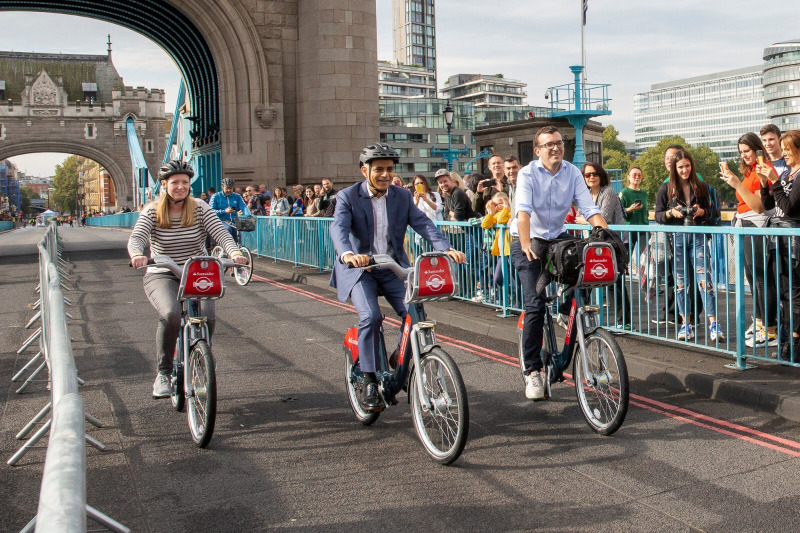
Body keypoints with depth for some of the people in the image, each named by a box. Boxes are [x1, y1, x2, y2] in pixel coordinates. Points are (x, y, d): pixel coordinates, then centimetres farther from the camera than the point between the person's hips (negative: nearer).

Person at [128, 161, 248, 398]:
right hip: (162, 276, -1)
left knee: (206, 315, -25)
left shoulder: (200, 209, -1)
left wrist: (234, 252, -34)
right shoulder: (152, 212, -3)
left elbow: (220, 233, -13)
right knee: (171, 314, -31)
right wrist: (136, 254, -41)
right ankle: (163, 373, -12)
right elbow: (136, 237, -17)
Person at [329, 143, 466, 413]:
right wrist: (347, 254, -44)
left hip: (394, 268, 3)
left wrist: (446, 248, -26)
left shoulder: (403, 196, 6)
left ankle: (400, 360, 14)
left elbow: (423, 223, -7)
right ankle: (370, 383, -10)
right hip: (360, 269, -3)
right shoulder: (348, 197, -4)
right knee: (370, 316, -25)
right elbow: (339, 228, -21)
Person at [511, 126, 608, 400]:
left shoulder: (573, 173, -2)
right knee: (535, 304, -14)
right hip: (527, 242, -4)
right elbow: (523, 211, -28)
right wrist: (526, 244, -44)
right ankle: (532, 371, -6)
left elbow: (590, 209, -10)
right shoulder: (528, 174, -13)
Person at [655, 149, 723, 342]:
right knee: (681, 282, 3)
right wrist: (672, 212, -14)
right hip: (676, 238, 0)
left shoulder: (701, 187, 9)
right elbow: (658, 216, 5)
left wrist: (701, 211, -8)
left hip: (698, 237, 0)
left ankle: (713, 324, -8)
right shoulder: (666, 188, 5)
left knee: (704, 279, -9)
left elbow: (710, 211, 14)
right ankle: (686, 325, 11)